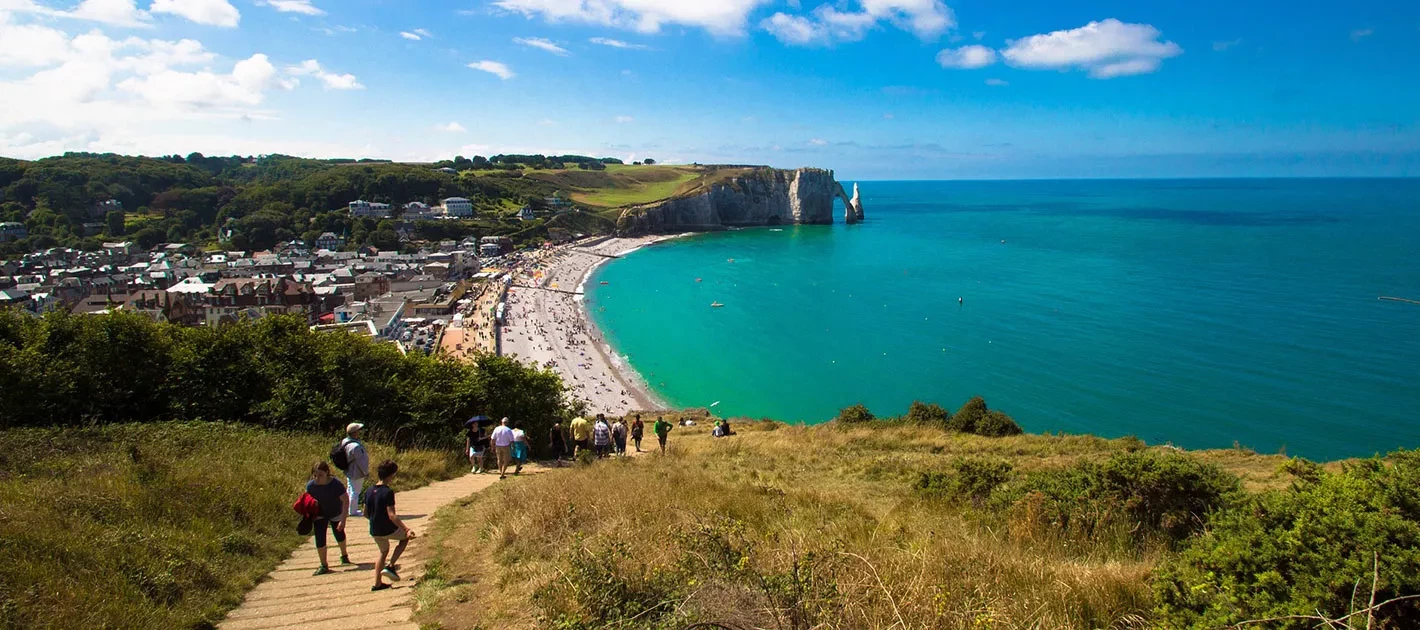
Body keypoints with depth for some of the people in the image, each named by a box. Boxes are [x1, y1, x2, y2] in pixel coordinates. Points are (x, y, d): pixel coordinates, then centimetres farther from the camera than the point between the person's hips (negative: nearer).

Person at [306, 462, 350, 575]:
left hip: (335, 513, -1)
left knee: (339, 534, 18)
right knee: (319, 538, -10)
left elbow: (346, 501, -28)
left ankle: (344, 555, 47)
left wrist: (343, 520, -31)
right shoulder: (311, 485, -25)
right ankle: (324, 565, 6)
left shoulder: (336, 484, -34)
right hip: (320, 514, 1)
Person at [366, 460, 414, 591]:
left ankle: (377, 583, 29)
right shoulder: (387, 492, -21)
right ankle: (390, 566, 7)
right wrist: (407, 529, -31)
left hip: (374, 531, 7)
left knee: (384, 551, 28)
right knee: (406, 537, 20)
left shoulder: (370, 491, 2)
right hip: (388, 530, -7)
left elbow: (365, 513, 10)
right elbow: (392, 515, -27)